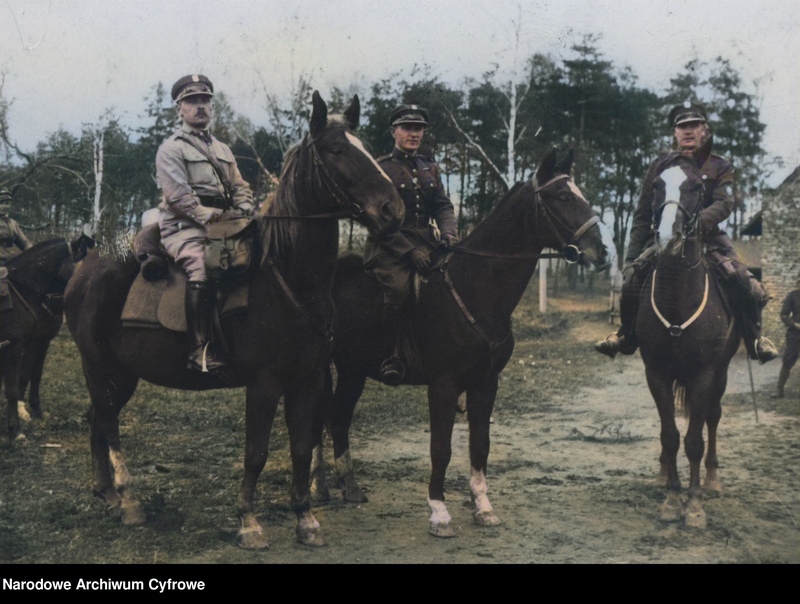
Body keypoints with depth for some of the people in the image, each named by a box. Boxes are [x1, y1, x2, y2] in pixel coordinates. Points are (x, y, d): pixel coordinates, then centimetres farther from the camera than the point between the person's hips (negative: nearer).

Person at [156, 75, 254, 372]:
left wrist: (242, 212, -1)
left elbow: (241, 188, 21)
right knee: (200, 264, -36)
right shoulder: (171, 148, 4)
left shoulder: (223, 150, 26)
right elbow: (179, 196, -9)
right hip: (185, 227, -7)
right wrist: (213, 216, -17)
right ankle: (200, 350, -37)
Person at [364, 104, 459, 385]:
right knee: (399, 288, -32)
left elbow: (443, 205, 14)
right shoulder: (380, 168, 1)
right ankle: (389, 357, -21)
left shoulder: (430, 167, 19)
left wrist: (449, 233, -9)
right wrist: (410, 251, -17)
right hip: (389, 248, -6)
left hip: (427, 244, 6)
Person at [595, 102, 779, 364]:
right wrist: (631, 256, 3)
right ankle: (626, 336, -2)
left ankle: (756, 339, 4)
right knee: (632, 275, -23)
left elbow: (725, 204, -10)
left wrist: (698, 221, -31)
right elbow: (642, 215, 10)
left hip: (707, 237, -1)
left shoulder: (719, 167, 7)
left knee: (745, 283, -19)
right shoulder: (660, 166, 9)